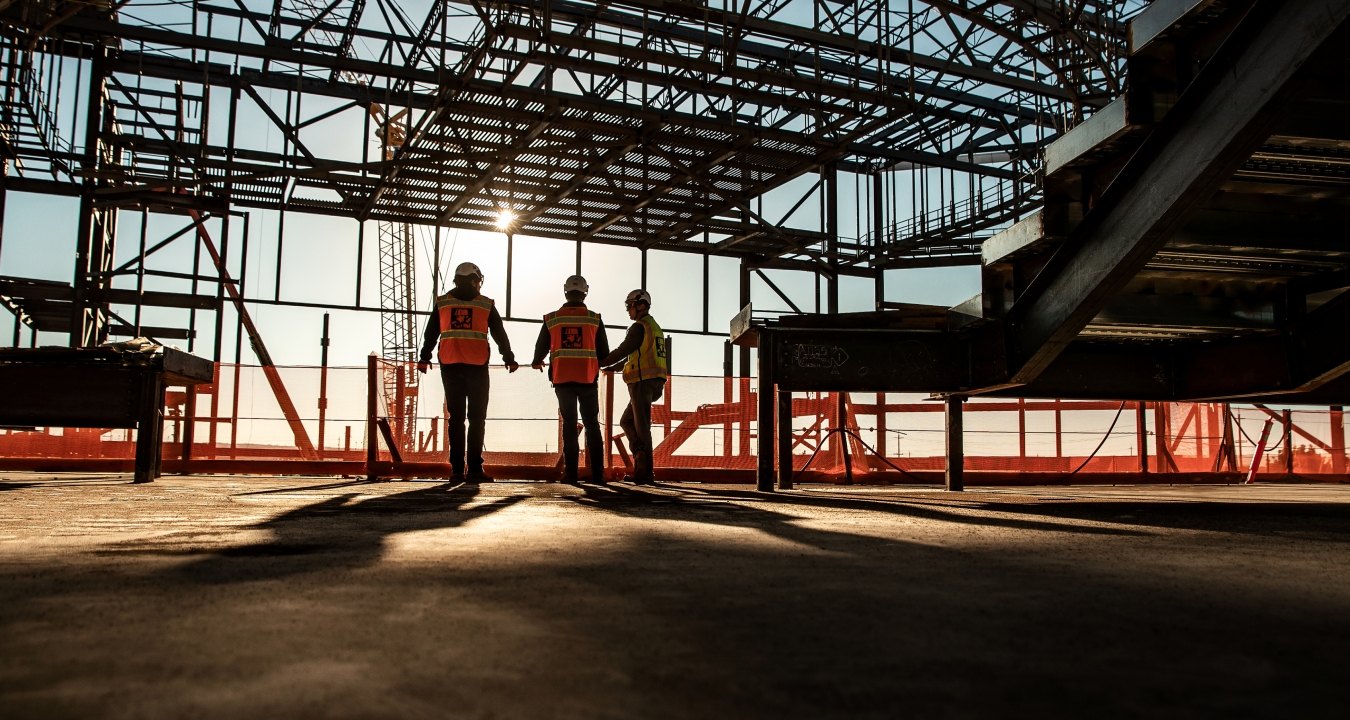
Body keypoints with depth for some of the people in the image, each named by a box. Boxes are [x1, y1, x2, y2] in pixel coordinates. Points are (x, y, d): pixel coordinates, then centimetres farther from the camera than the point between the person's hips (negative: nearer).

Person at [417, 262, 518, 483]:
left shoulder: (442, 302, 9)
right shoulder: (486, 304, 5)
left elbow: (430, 333, 11)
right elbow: (500, 334, 7)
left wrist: (424, 358, 21)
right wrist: (509, 359, 16)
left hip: (450, 367, 2)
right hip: (477, 367, -2)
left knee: (456, 417, 5)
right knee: (477, 418, 2)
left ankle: (457, 470, 2)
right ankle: (474, 469, -5)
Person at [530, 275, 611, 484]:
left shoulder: (551, 319, 3)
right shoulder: (594, 319, 1)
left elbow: (540, 349, 10)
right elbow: (604, 353, 3)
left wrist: (537, 363, 32)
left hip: (562, 379, 1)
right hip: (588, 379, -1)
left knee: (569, 424, 8)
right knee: (592, 424, 7)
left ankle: (571, 473, 3)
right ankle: (597, 474, 3)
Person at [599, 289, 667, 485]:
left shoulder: (639, 327, -10)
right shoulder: (655, 328, 21)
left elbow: (622, 351, -12)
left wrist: (599, 363, 1)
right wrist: (614, 367, 30)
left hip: (642, 382, -9)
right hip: (654, 383, 9)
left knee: (642, 427, -5)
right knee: (627, 421, 15)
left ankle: (645, 473, -3)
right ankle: (641, 456, 0)